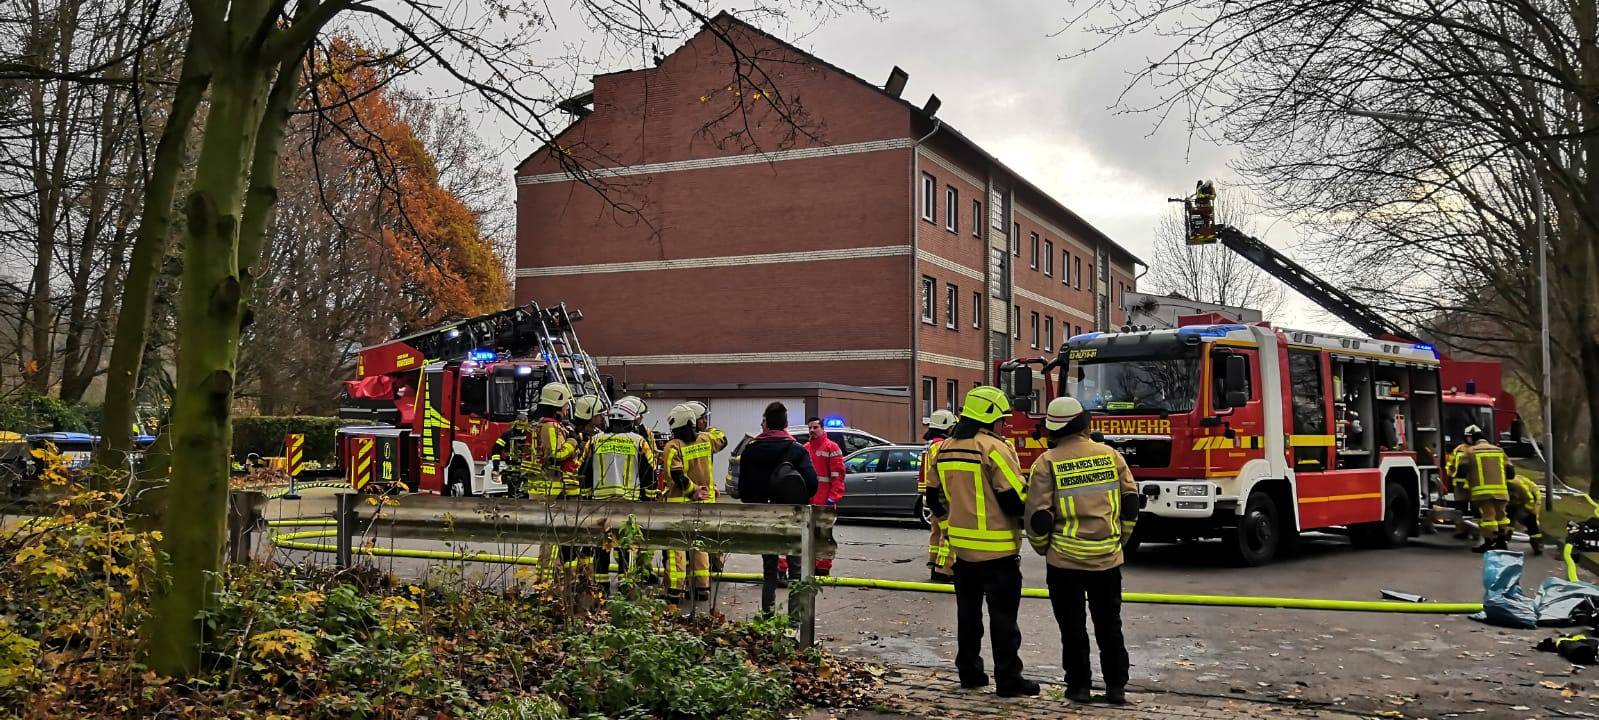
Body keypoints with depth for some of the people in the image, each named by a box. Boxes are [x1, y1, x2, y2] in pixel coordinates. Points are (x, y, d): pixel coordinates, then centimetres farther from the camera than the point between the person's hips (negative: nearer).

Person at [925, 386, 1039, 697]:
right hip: (997, 549, -7)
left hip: (962, 546, 7)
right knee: (1003, 615, 0)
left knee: (968, 611, 16)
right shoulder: (994, 449, -15)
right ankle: (1008, 679, 3)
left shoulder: (945, 450, 7)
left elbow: (934, 497, 16)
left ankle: (969, 671, 23)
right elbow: (1015, 497, -17)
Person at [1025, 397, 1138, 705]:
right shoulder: (1111, 455, 2)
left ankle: (1079, 685, 14)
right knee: (1109, 625, 14)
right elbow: (1130, 501, 6)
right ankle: (1116, 686, 18)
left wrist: (1042, 547, 9)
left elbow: (1038, 515, -8)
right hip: (1108, 559, 3)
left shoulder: (1047, 463, -8)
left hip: (1065, 561, -3)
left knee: (1073, 628, 9)